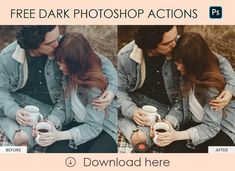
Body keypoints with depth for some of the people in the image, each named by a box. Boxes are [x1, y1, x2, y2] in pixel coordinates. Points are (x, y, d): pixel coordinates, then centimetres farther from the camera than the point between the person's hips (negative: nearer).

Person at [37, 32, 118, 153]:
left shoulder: (96, 83, -22)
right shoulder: (70, 73, -5)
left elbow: (93, 127, -21)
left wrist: (60, 135, -30)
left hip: (103, 128, -4)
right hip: (78, 123, 4)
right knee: (54, 149, -24)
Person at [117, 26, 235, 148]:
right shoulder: (125, 56, -18)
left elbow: (219, 61, -11)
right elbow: (120, 90, -9)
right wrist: (131, 111, -28)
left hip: (165, 106, -2)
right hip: (134, 102, 2)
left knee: (139, 138, -26)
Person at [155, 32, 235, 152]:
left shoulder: (213, 84, -27)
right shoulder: (187, 75, -8)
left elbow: (211, 127, -24)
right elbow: (183, 107, -4)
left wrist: (177, 135, -36)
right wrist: (167, 123, -25)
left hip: (223, 129, -4)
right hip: (198, 122, 5)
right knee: (172, 148, -20)